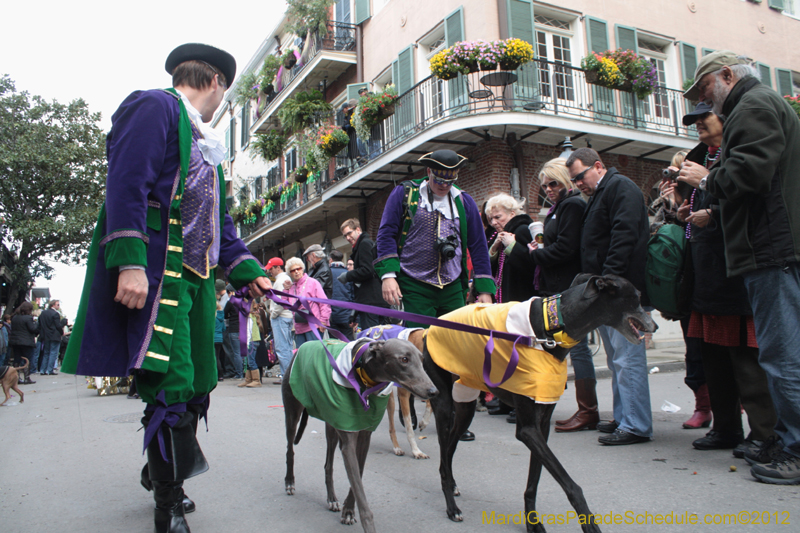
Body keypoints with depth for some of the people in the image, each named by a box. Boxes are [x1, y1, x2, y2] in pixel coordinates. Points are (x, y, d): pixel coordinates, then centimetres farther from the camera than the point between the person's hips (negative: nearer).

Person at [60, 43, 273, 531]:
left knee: (196, 386, 12)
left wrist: (247, 270, 16)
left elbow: (220, 218, 25)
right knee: (172, 388, -7)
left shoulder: (204, 142, 26)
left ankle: (161, 474, 33)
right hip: (157, 271, -9)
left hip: (197, 276, 9)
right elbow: (126, 185, -15)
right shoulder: (155, 107, -2)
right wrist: (129, 261, -25)